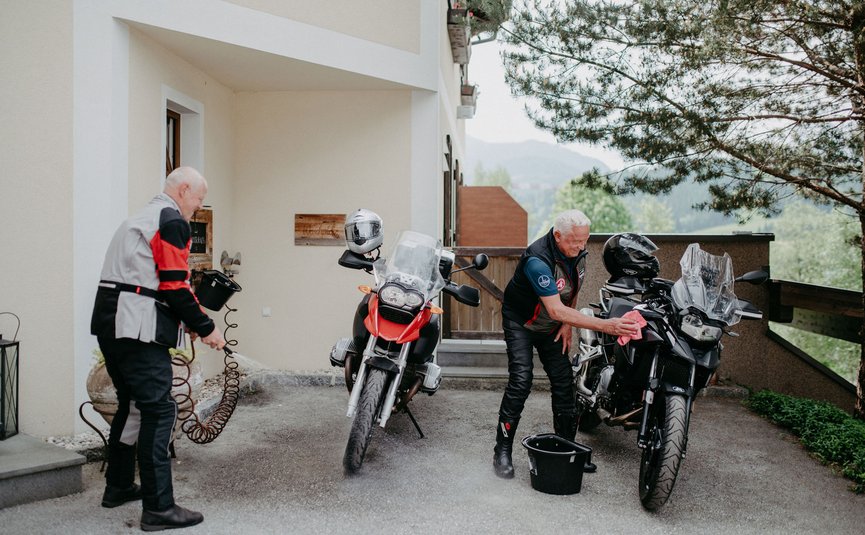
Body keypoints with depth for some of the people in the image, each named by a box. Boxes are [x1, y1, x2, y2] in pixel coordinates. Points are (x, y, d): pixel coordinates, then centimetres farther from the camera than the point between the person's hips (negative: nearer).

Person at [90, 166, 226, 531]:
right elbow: (175, 286, -16)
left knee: (132, 404, 21)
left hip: (110, 323, 11)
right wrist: (205, 327, -6)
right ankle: (158, 507, -4)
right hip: (137, 329, -11)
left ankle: (118, 487, 34)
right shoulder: (172, 221, -9)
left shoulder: (142, 218, 22)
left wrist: (186, 323, 19)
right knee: (159, 411, -7)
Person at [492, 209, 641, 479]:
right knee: (520, 381, -17)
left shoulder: (577, 252, -11)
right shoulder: (538, 259, -35)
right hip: (521, 322, -6)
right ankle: (502, 451, -7)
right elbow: (556, 310, -40)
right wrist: (604, 326, -44)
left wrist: (567, 324, -2)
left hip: (552, 326, 7)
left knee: (563, 381, 3)